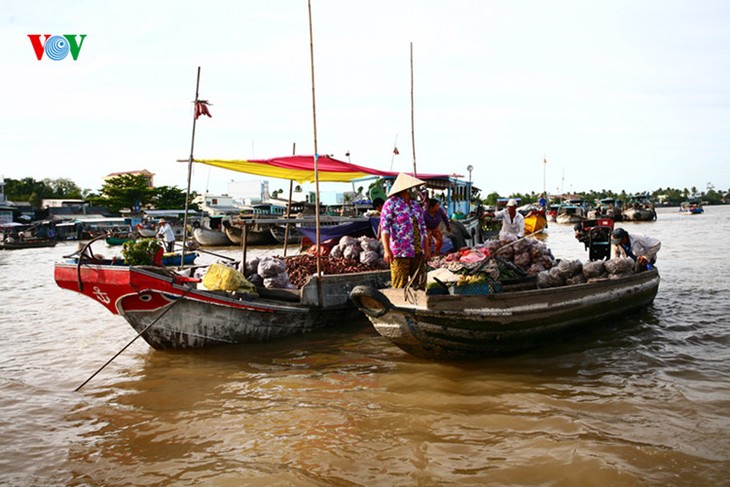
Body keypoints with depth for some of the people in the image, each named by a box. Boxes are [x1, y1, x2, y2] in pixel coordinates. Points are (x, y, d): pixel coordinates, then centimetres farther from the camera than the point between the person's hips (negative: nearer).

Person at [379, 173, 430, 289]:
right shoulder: (391, 203, -6)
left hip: (417, 252, 7)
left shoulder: (415, 204, 15)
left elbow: (422, 227, 20)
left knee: (420, 284, 9)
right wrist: (387, 250, -22)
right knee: (400, 286, -4)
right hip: (400, 252, -7)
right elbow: (384, 227, -13)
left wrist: (426, 248, 16)